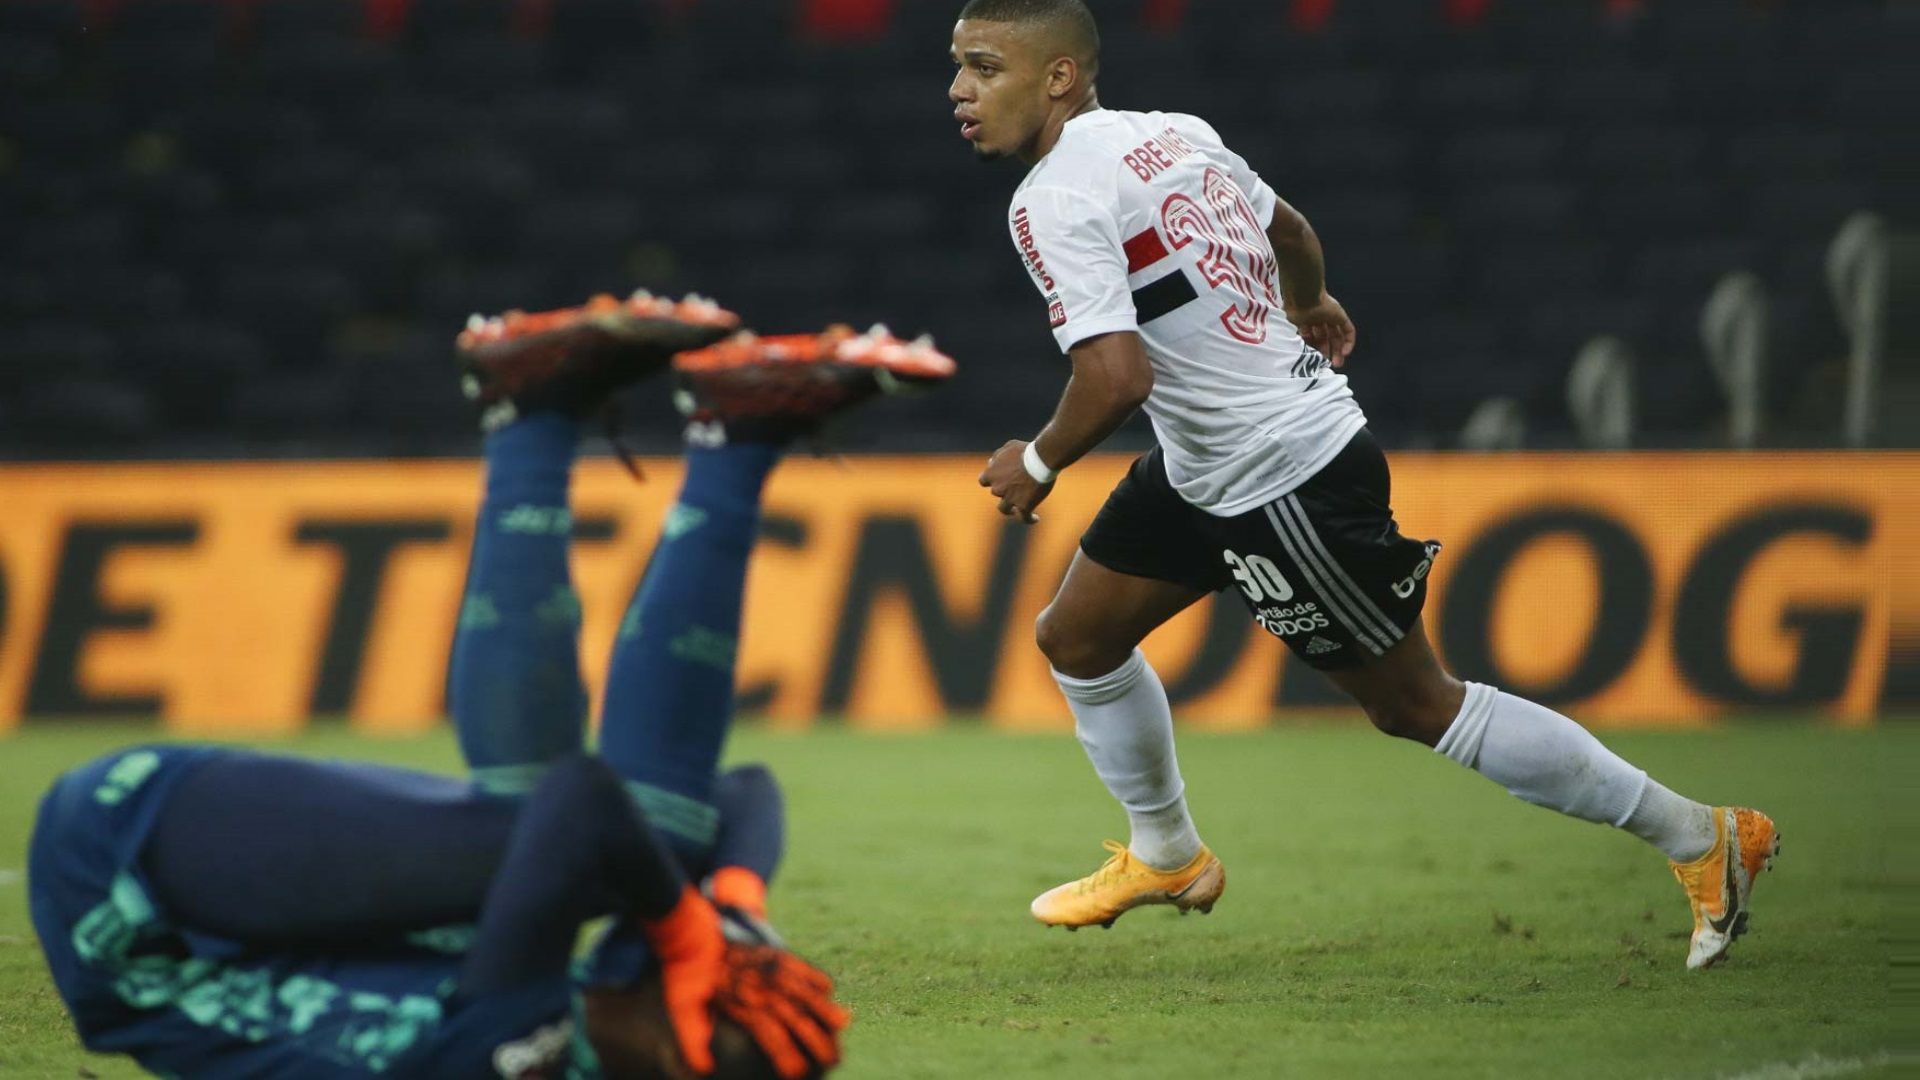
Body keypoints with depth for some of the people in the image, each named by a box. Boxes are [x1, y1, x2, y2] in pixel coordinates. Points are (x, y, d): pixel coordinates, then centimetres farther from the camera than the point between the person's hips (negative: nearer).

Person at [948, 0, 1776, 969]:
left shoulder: (1053, 199, -22)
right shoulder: (1174, 133, 4)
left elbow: (1116, 375, -32)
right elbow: (1287, 227, 22)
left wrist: (1038, 462, -12)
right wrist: (1309, 305, 44)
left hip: (1290, 487, -10)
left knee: (1415, 705, 1)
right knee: (1075, 637, 17)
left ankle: (1700, 838, 10)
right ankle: (1166, 857, 38)